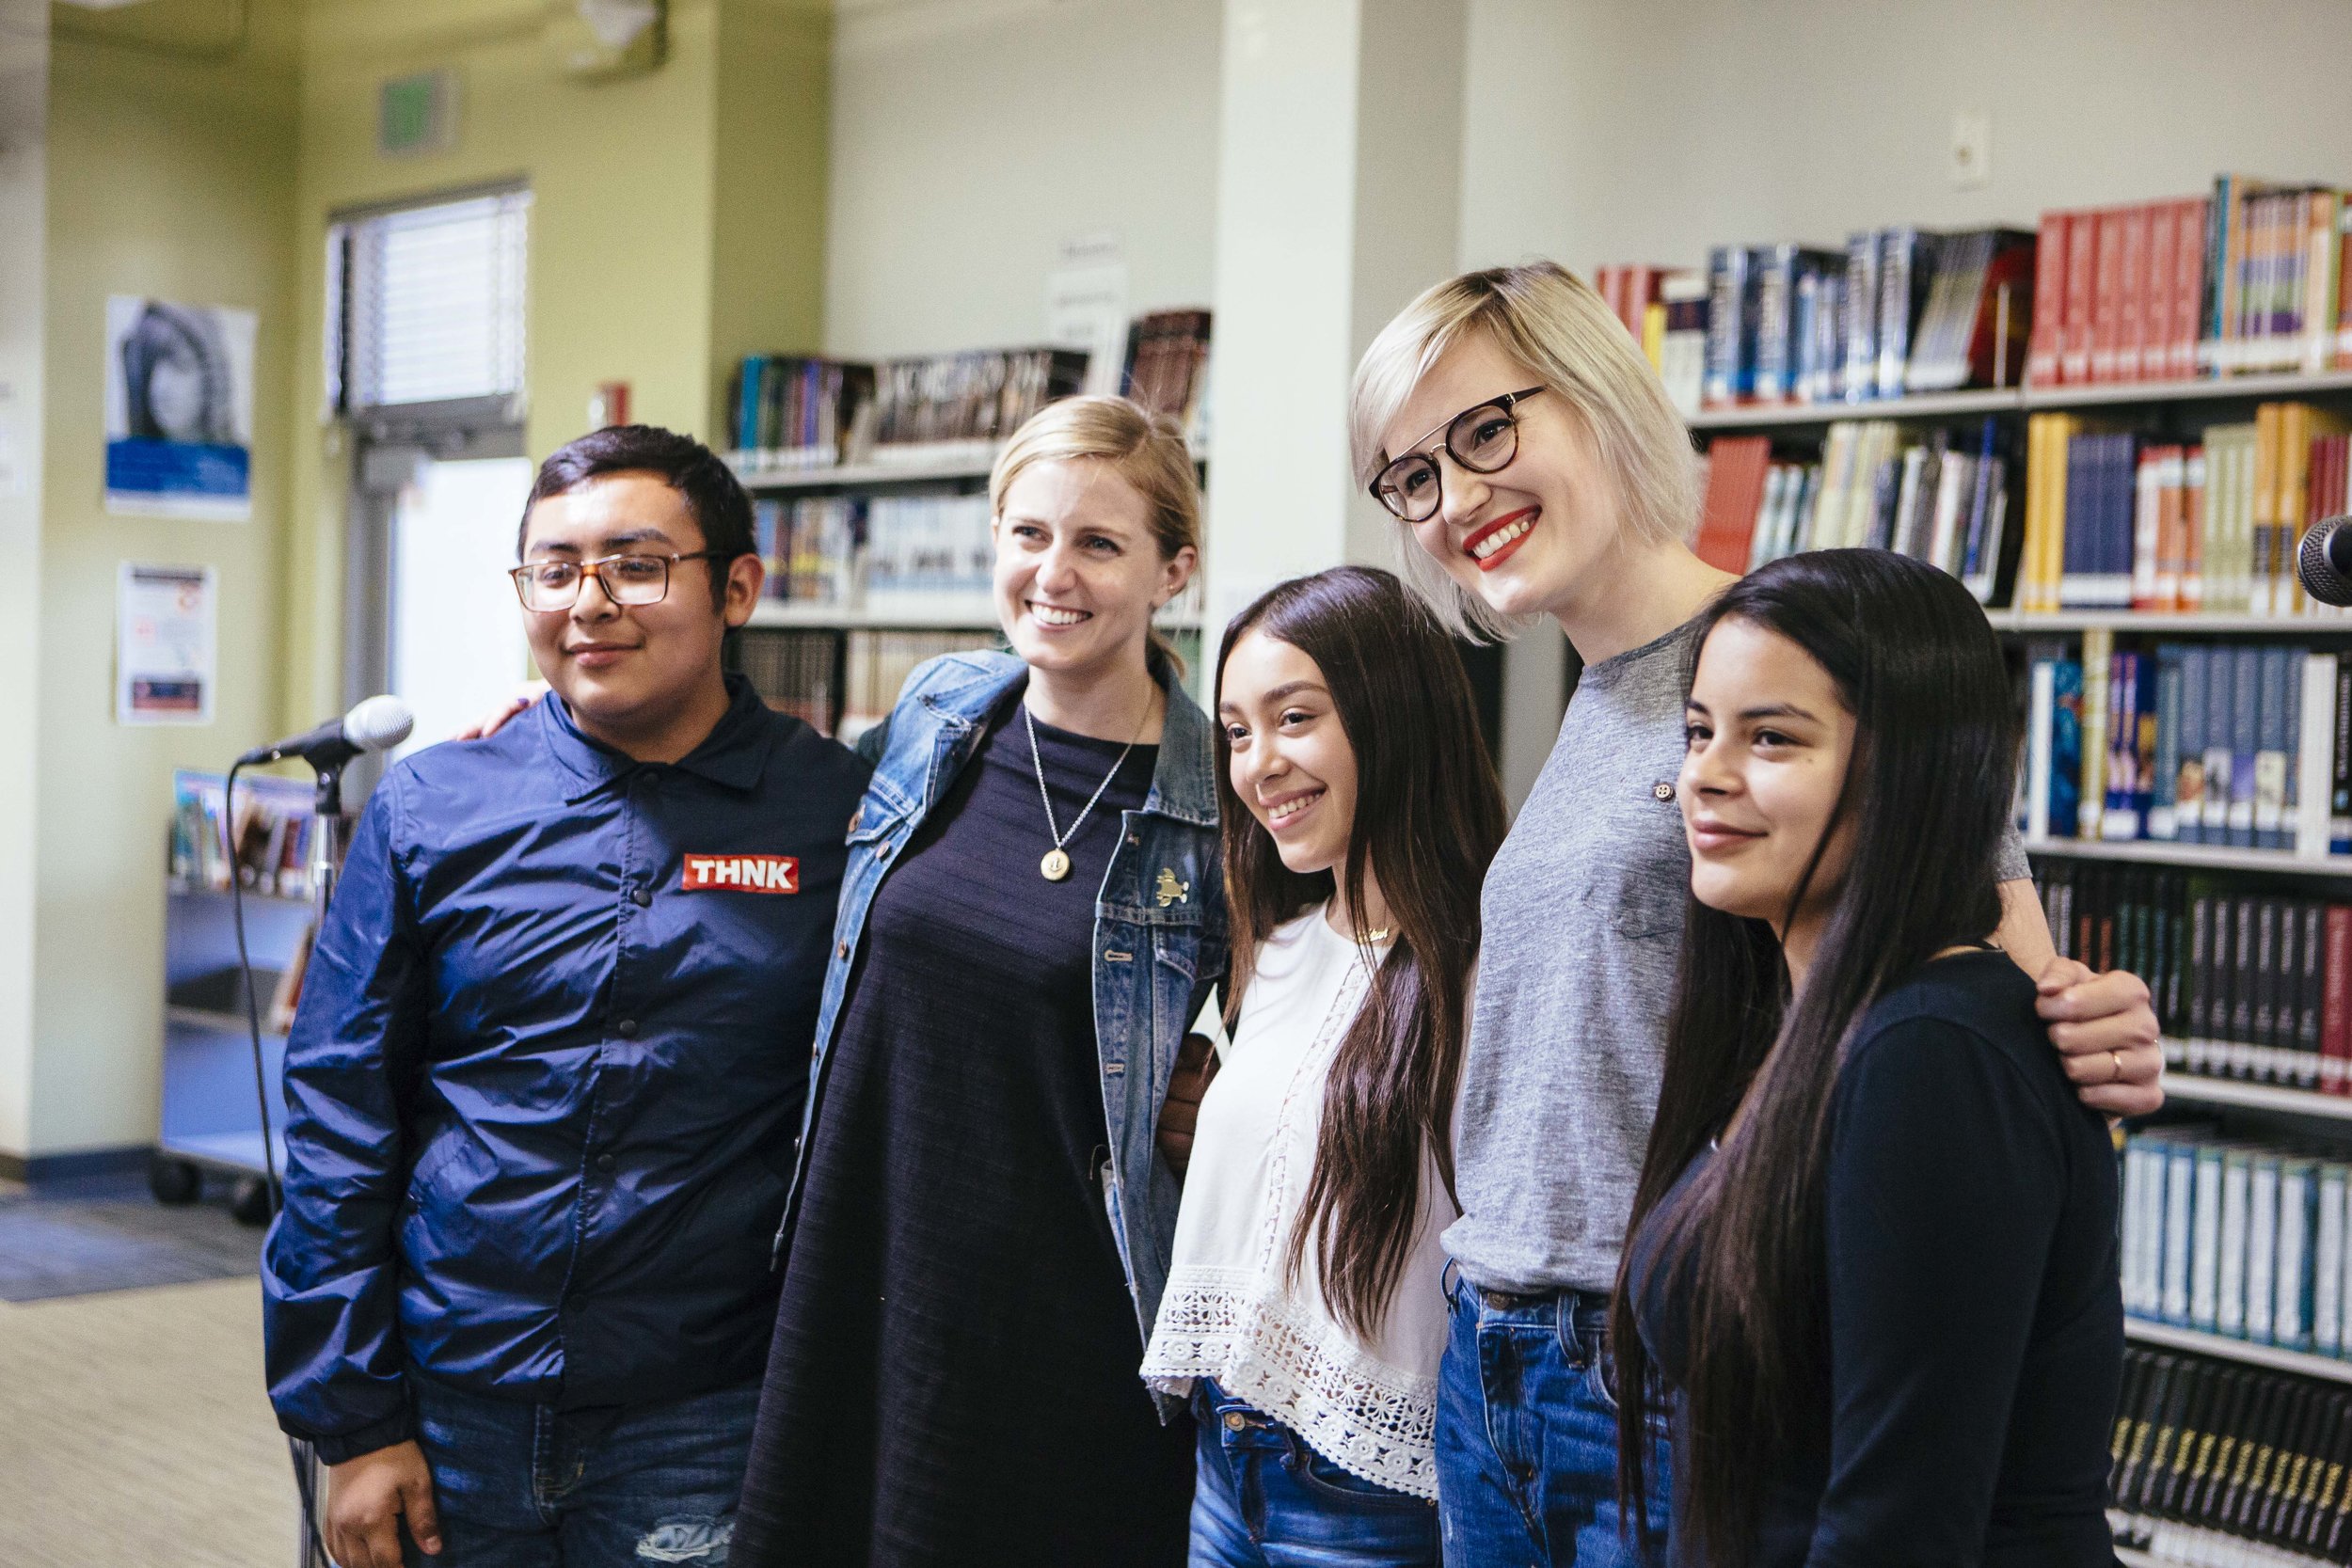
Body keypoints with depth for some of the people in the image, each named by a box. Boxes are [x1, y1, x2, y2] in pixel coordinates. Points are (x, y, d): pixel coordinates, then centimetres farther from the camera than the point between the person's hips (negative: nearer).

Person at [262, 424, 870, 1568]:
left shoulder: (840, 818, -3)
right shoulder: (431, 809, 2)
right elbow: (338, 1120, 2)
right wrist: (353, 1422, -1)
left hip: (700, 1431, -2)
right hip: (448, 1420, 2)